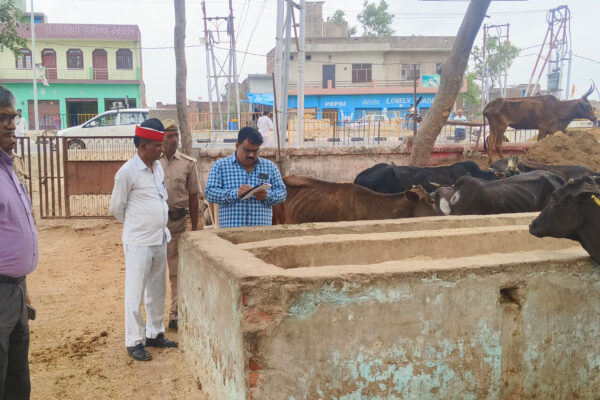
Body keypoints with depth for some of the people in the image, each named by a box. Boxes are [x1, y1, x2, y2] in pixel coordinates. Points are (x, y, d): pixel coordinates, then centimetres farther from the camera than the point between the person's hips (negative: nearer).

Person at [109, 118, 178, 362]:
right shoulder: (127, 172, -14)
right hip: (138, 243, -7)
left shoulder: (158, 167, 7)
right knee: (135, 294, 2)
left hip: (160, 240, 7)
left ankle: (154, 334, 28)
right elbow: (116, 208, -5)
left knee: (157, 291, 16)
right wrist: (137, 226, 9)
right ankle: (134, 342, 12)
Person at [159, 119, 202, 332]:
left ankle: (175, 315, 19)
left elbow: (193, 197, 6)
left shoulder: (188, 163, 2)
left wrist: (195, 228, 5)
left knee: (177, 271, 8)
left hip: (177, 221, 1)